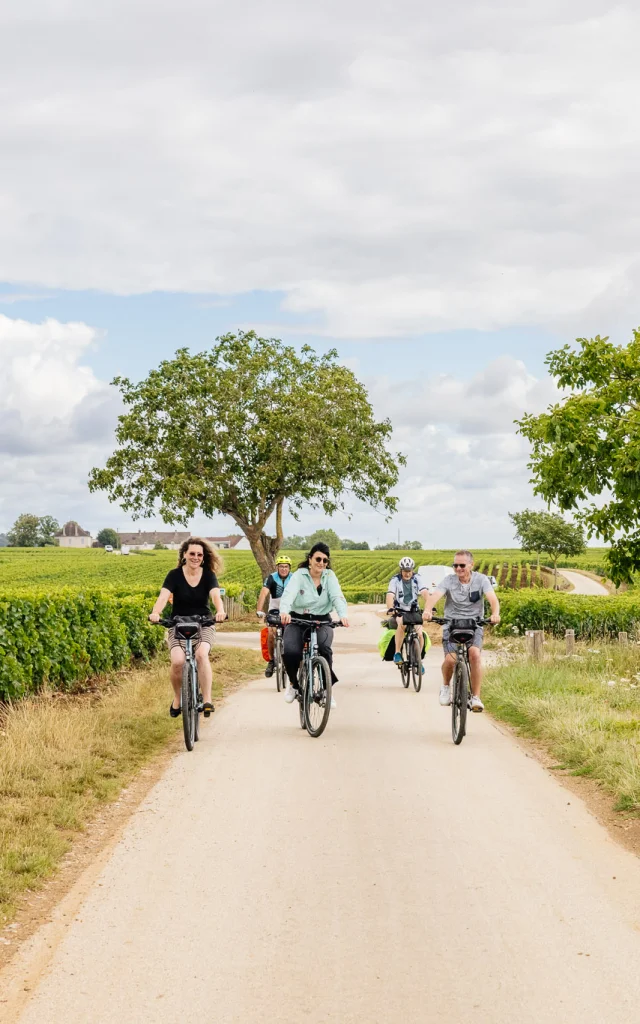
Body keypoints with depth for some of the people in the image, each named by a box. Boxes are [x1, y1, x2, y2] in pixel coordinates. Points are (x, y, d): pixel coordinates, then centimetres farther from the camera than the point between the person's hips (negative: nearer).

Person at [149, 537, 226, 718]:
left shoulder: (208, 575, -3)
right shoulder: (175, 575, -6)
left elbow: (216, 595, -21)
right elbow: (163, 596, -21)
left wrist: (220, 611, -44)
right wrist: (155, 612, -43)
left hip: (203, 625, 0)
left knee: (201, 654, -31)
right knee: (177, 661, -24)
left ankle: (207, 700, -27)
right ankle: (177, 699, 2)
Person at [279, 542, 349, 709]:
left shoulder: (330, 576, -1)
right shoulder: (299, 575, -6)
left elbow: (337, 597, -16)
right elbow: (288, 594, -24)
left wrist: (343, 615, -38)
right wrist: (284, 611, -47)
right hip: (297, 620, -1)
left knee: (324, 647, -31)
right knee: (290, 652, -26)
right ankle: (293, 683, 6)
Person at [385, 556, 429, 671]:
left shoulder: (416, 579, -6)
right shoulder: (395, 580, -11)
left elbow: (425, 593, -19)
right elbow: (390, 595, -25)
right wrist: (390, 609, -45)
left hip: (413, 611, 2)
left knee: (419, 633, -17)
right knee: (402, 623, -35)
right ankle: (397, 653, -26)